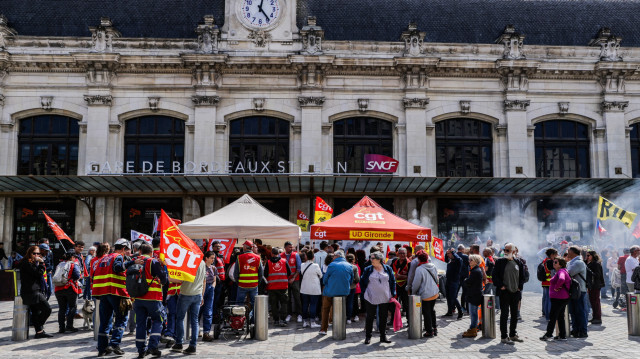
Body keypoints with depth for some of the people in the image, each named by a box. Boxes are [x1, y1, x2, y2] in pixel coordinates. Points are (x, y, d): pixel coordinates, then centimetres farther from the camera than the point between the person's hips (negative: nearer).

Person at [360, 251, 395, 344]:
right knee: (370, 317, 3)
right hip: (371, 298, -1)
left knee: (383, 317, 8)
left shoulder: (388, 269, 2)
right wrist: (365, 291, 0)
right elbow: (362, 282, 9)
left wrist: (392, 294, 2)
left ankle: (383, 336, 19)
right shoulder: (368, 270, 0)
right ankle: (367, 337, 12)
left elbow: (393, 282, 9)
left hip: (385, 298, 1)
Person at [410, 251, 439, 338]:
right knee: (432, 310, 21)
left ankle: (429, 331, 9)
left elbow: (416, 283, -14)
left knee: (426, 313, 4)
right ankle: (434, 328, 30)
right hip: (435, 293, 7)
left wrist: (413, 292, 3)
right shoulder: (433, 267, 1)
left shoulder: (419, 269, -20)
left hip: (425, 295, -7)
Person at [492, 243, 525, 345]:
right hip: (504, 292, -4)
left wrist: (520, 287, 4)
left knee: (514, 314, 13)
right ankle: (504, 337, 1)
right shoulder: (500, 261, -3)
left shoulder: (518, 262, 7)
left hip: (515, 292, 4)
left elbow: (522, 276, 15)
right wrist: (500, 286, -11)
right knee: (504, 314, -4)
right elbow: (495, 275, -4)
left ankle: (513, 335, 25)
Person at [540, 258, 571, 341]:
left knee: (552, 316, -1)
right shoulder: (559, 272, 14)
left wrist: (556, 287, -24)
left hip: (558, 298, -10)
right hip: (563, 298, 10)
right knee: (560, 317, 14)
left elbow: (561, 279, -39)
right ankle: (562, 335, 18)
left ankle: (548, 334, 7)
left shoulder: (561, 271, -17)